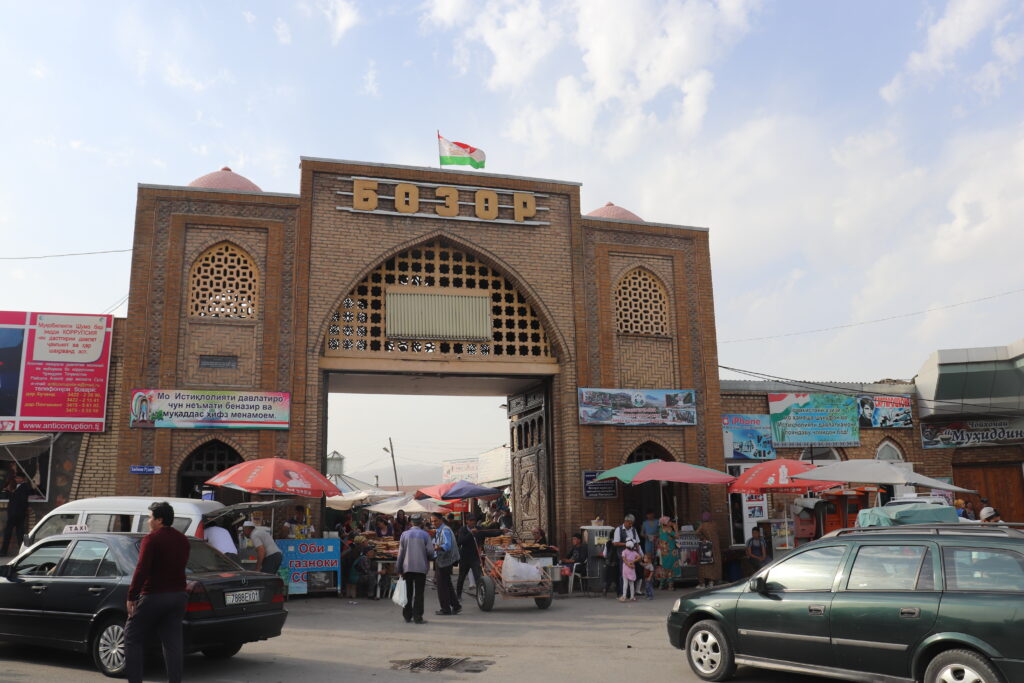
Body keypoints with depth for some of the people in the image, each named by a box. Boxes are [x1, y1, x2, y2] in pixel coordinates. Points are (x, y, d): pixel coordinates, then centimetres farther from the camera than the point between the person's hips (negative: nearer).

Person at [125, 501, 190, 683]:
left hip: (154, 596, -6)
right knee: (173, 643, 8)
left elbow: (141, 570, -18)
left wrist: (131, 596, -14)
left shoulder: (152, 539, -11)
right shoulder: (182, 540, 12)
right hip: (178, 595, 6)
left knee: (132, 637, 8)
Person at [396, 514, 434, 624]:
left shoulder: (404, 534, 2)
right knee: (419, 593, 1)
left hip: (407, 567, 2)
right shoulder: (425, 535, -3)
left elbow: (401, 552, 3)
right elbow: (430, 552, -6)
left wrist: (399, 569, 7)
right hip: (421, 568, -2)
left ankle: (407, 616, 14)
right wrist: (429, 559, 17)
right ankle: (417, 617, -1)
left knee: (408, 593, 11)